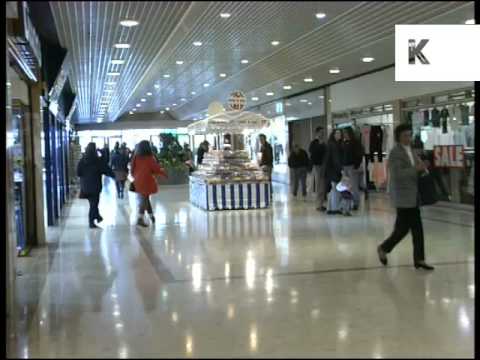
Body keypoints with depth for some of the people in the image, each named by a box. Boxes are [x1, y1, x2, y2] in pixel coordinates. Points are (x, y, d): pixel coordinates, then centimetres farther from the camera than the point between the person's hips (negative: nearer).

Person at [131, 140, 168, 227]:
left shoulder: (136, 157, 2)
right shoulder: (150, 157, -10)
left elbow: (132, 169, 7)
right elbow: (156, 169, -6)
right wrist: (164, 173, 10)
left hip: (138, 181, 5)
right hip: (146, 180, -5)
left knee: (145, 198, 15)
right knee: (144, 199, 0)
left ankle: (151, 215, 22)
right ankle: (140, 219, -8)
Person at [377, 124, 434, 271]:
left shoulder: (411, 150, 14)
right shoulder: (395, 152, -12)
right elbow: (397, 174, -23)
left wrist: (421, 168, 3)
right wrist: (416, 169, -22)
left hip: (413, 194, 8)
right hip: (402, 195, -8)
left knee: (417, 228, 5)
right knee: (403, 227, -4)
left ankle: (419, 259, 8)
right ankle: (383, 248, 18)